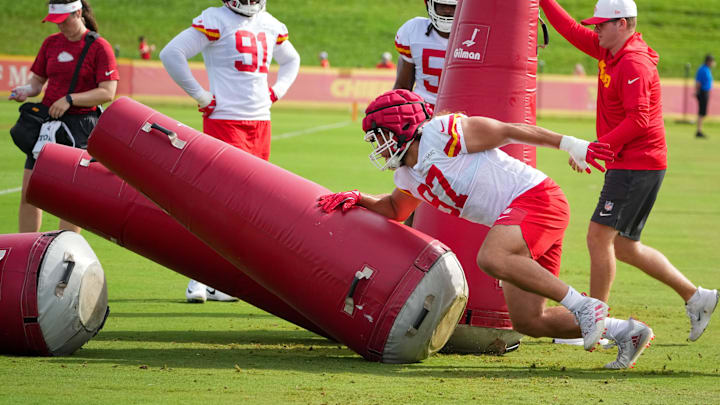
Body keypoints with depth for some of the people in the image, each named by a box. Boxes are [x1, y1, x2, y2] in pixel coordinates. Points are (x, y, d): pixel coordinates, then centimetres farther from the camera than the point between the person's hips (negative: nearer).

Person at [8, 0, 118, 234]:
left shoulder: (99, 47, -5)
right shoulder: (51, 43, 12)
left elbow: (107, 92, -11)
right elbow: (37, 80, 19)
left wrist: (69, 100, -18)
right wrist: (26, 90, -4)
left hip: (80, 124, -5)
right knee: (29, 193, 2)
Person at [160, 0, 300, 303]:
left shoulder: (269, 25, 14)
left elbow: (291, 60, 34)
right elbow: (171, 53, -14)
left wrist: (276, 91, 16)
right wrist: (201, 96, -12)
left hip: (261, 123, 7)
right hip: (224, 121, -7)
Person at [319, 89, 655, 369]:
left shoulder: (440, 133, -9)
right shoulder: (409, 175, 17)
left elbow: (508, 131, -6)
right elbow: (396, 210, 37)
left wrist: (569, 144, -7)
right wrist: (358, 199, 18)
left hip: (536, 197, -9)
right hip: (516, 217, 9)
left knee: (491, 259, -34)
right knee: (526, 322, 4)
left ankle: (584, 307, -25)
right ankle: (625, 332, 13)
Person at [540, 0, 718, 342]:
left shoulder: (634, 64, -17)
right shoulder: (609, 52, 11)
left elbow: (638, 120, -24)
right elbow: (573, 31, 21)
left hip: (638, 166, -10)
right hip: (625, 166, 10)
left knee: (599, 236, -11)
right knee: (623, 247, 13)